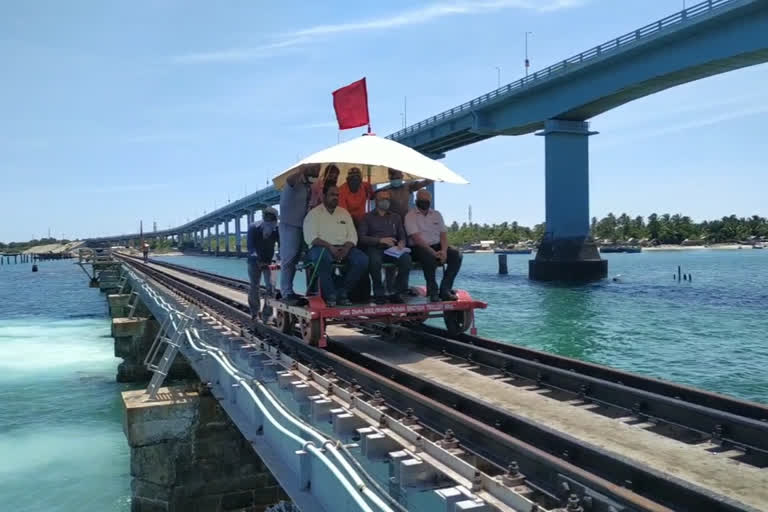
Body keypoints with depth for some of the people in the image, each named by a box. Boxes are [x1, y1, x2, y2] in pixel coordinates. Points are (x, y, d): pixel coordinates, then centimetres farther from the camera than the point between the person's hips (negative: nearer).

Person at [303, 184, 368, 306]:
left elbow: (352, 236, 12)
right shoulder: (314, 213, 6)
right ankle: (330, 295, -26)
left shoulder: (344, 212, 20)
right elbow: (311, 238, -9)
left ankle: (342, 293, -14)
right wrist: (330, 247, -23)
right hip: (322, 248, -4)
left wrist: (346, 248, -11)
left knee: (363, 259, -23)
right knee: (323, 256, -40)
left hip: (343, 248, 4)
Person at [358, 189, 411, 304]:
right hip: (375, 248, -3)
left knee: (406, 258, -30)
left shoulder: (396, 217, 25)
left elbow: (402, 236, 20)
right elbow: (361, 237, 0)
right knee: (375, 260, -39)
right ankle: (378, 294, -22)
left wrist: (401, 243, -6)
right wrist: (380, 240, -12)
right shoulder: (368, 217, 13)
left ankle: (396, 293, -19)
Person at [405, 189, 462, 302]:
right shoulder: (410, 216, 0)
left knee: (456, 255, -22)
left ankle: (445, 290, -22)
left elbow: (443, 234, 8)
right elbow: (416, 238, -12)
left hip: (437, 246, 5)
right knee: (429, 257, -38)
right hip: (420, 247, -5)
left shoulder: (436, 214, 16)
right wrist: (433, 252, -22)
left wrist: (443, 251, -13)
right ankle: (432, 292, -24)